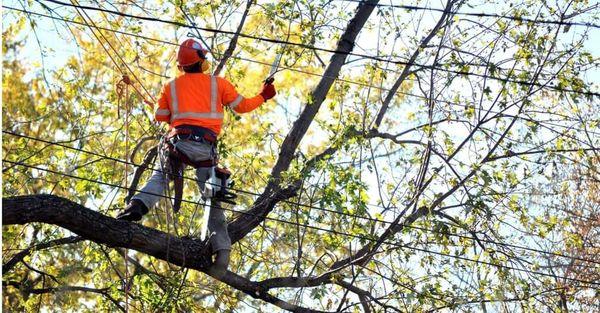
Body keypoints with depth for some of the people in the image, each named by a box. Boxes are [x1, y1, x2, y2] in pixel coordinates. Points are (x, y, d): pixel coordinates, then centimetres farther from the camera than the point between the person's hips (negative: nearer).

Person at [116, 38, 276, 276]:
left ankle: (138, 205, -24)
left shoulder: (171, 86, 15)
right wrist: (263, 96, 36)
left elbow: (159, 116, 20)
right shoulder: (218, 83, 13)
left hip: (180, 141, -1)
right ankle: (222, 247, 0)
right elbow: (242, 106, 20)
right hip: (206, 146, 1)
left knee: (159, 178, 7)